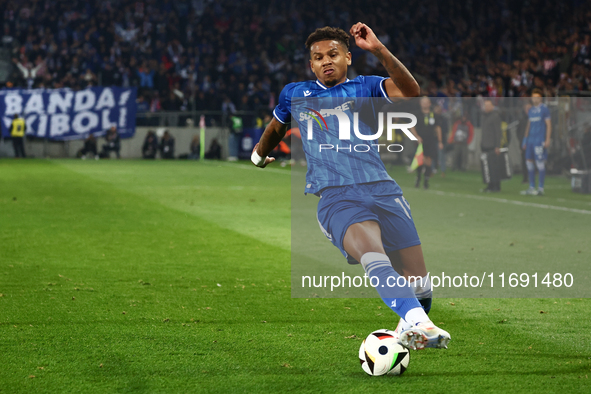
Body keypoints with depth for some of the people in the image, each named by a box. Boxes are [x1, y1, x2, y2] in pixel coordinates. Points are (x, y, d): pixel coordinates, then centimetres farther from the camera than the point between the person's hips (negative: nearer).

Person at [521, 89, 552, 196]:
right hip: (530, 139, 7)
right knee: (529, 162, 5)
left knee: (540, 163, -8)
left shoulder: (544, 109, -3)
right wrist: (525, 140, 19)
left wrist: (547, 140, -14)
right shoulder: (531, 110, 17)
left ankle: (541, 188, -5)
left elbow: (549, 125, -6)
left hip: (540, 139, -7)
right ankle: (531, 187, 12)